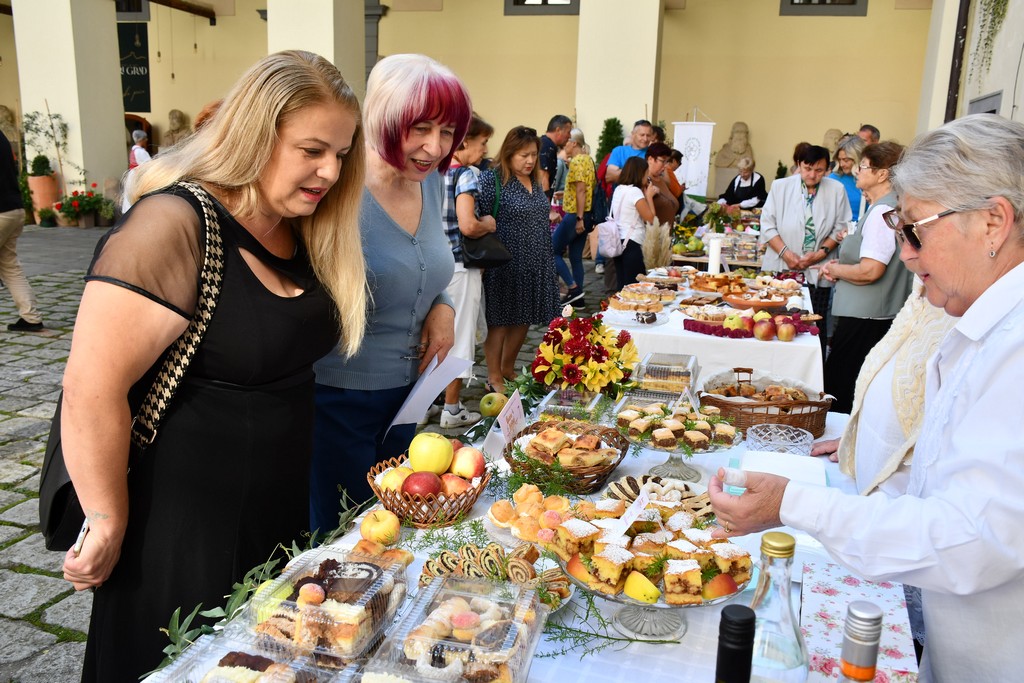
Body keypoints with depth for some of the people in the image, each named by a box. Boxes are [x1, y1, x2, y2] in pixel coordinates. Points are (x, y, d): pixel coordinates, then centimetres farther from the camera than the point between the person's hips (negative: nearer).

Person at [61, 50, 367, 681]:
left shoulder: (299, 231, 3)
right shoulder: (173, 228, -24)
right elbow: (91, 392, -24)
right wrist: (108, 526, -16)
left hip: (280, 508, 8)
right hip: (184, 527, -7)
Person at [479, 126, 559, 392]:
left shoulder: (535, 181, 13)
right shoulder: (492, 179, -12)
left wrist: (547, 258, 20)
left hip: (534, 266, 8)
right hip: (505, 267, -7)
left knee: (523, 319, 14)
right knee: (500, 321, 3)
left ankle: (508, 368, 32)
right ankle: (494, 378, 15)